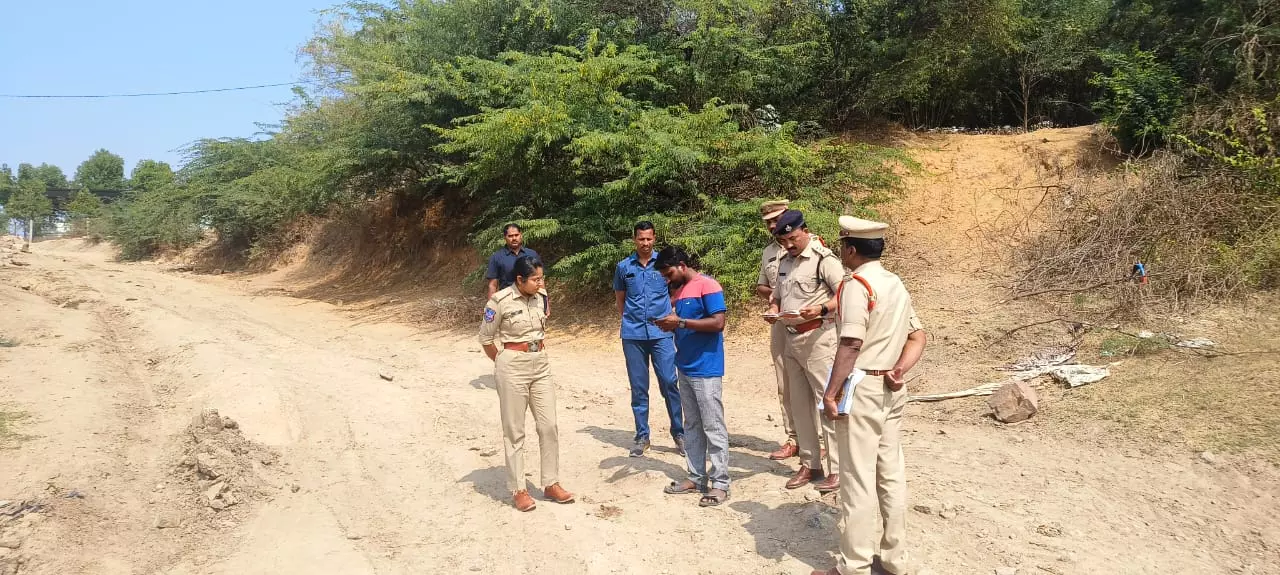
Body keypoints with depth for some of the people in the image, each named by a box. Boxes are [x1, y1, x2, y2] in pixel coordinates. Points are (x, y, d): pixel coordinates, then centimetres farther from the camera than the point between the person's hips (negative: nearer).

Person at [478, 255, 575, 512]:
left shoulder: (541, 297, 2)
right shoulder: (501, 301, -15)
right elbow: (485, 338, -4)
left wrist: (541, 353, 13)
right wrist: (502, 363, 2)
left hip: (541, 365, 6)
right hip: (512, 368, -5)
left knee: (549, 425, 7)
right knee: (515, 430, 4)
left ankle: (551, 484, 19)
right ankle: (518, 490, 14)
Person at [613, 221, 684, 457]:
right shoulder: (623, 267, 7)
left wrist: (662, 313, 3)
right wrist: (631, 319, 9)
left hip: (661, 333, -1)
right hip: (633, 335, 2)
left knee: (669, 383, -5)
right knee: (638, 387, 6)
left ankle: (679, 433, 7)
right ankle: (642, 436, 15)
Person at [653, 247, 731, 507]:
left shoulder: (707, 286, -11)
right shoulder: (680, 290, 15)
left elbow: (718, 322, -19)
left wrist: (681, 322, -19)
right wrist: (671, 325, 0)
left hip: (706, 370, -9)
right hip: (685, 368, 9)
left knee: (713, 427, -4)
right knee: (691, 426, 13)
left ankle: (720, 484, 2)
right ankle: (696, 477, 21)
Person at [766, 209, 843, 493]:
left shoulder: (824, 259, -10)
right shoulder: (784, 261, 13)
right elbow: (776, 295, 23)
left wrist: (822, 308, -30)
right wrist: (773, 310, 1)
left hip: (817, 338, -8)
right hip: (790, 339, 8)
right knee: (799, 404, 13)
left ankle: (838, 469, 1)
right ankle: (809, 464, 23)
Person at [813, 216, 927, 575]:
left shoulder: (857, 285, -14)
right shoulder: (897, 284, 13)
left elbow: (851, 346, -20)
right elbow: (918, 337, 15)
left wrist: (830, 392, -16)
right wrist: (899, 370, 3)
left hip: (862, 389, -8)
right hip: (891, 390, 9)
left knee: (858, 479, -2)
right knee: (891, 474, 13)